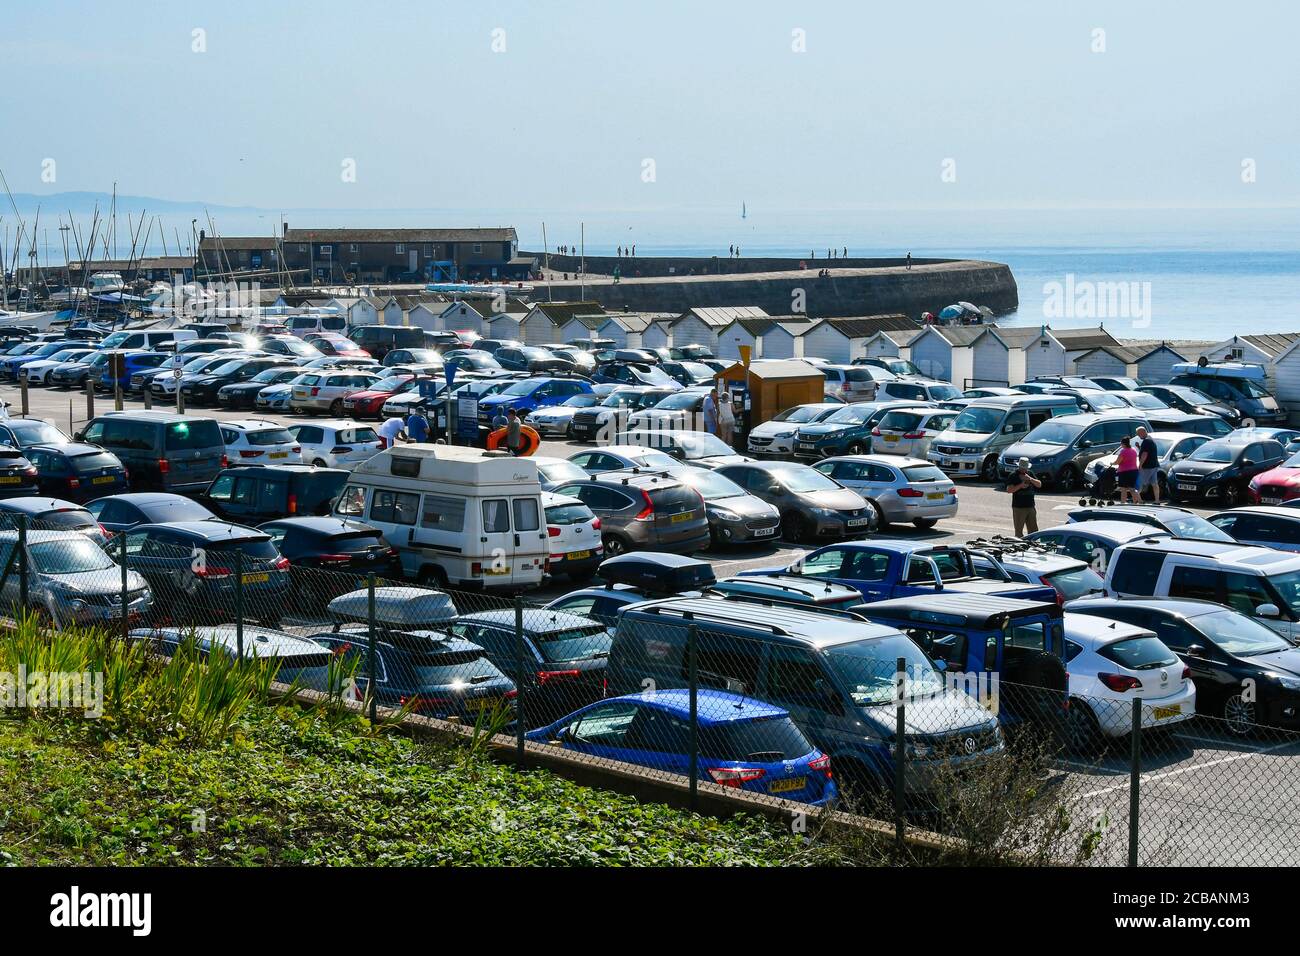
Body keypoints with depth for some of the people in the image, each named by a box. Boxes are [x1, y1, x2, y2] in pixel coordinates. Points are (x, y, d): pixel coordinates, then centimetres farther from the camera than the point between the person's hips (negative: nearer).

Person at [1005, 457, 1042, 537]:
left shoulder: (1030, 474, 11)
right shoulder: (1014, 476, -4)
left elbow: (1039, 485, 4)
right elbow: (1009, 489, -11)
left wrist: (1030, 479, -11)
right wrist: (1020, 485, -21)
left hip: (1031, 506, 5)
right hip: (1018, 507, -5)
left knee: (1033, 530, 8)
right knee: (1019, 532, -3)